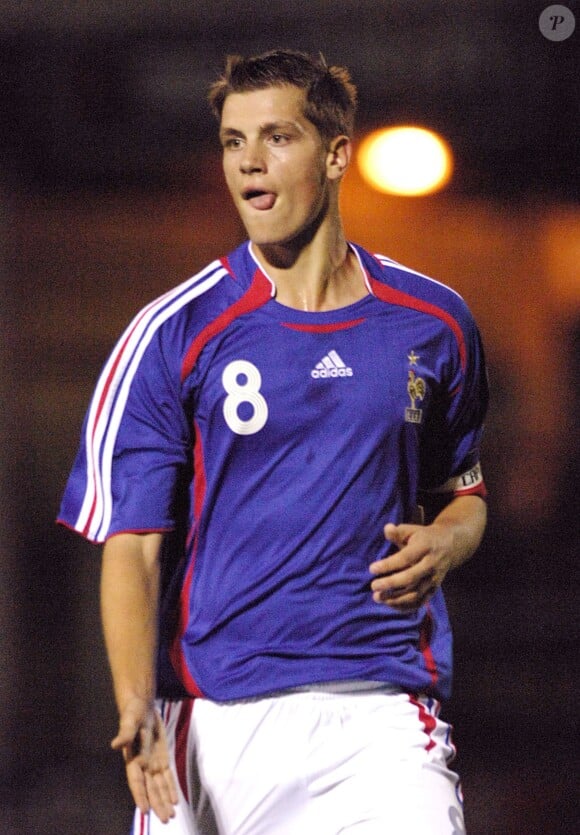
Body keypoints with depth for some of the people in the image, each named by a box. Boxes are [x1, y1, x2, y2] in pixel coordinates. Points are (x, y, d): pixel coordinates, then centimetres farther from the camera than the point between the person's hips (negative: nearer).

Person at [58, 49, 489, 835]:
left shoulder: (436, 323, 9)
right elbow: (131, 545, -5)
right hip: (217, 721, -1)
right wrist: (137, 709, -20)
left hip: (383, 711, 1)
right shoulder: (173, 335, 0)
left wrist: (442, 544, 0)